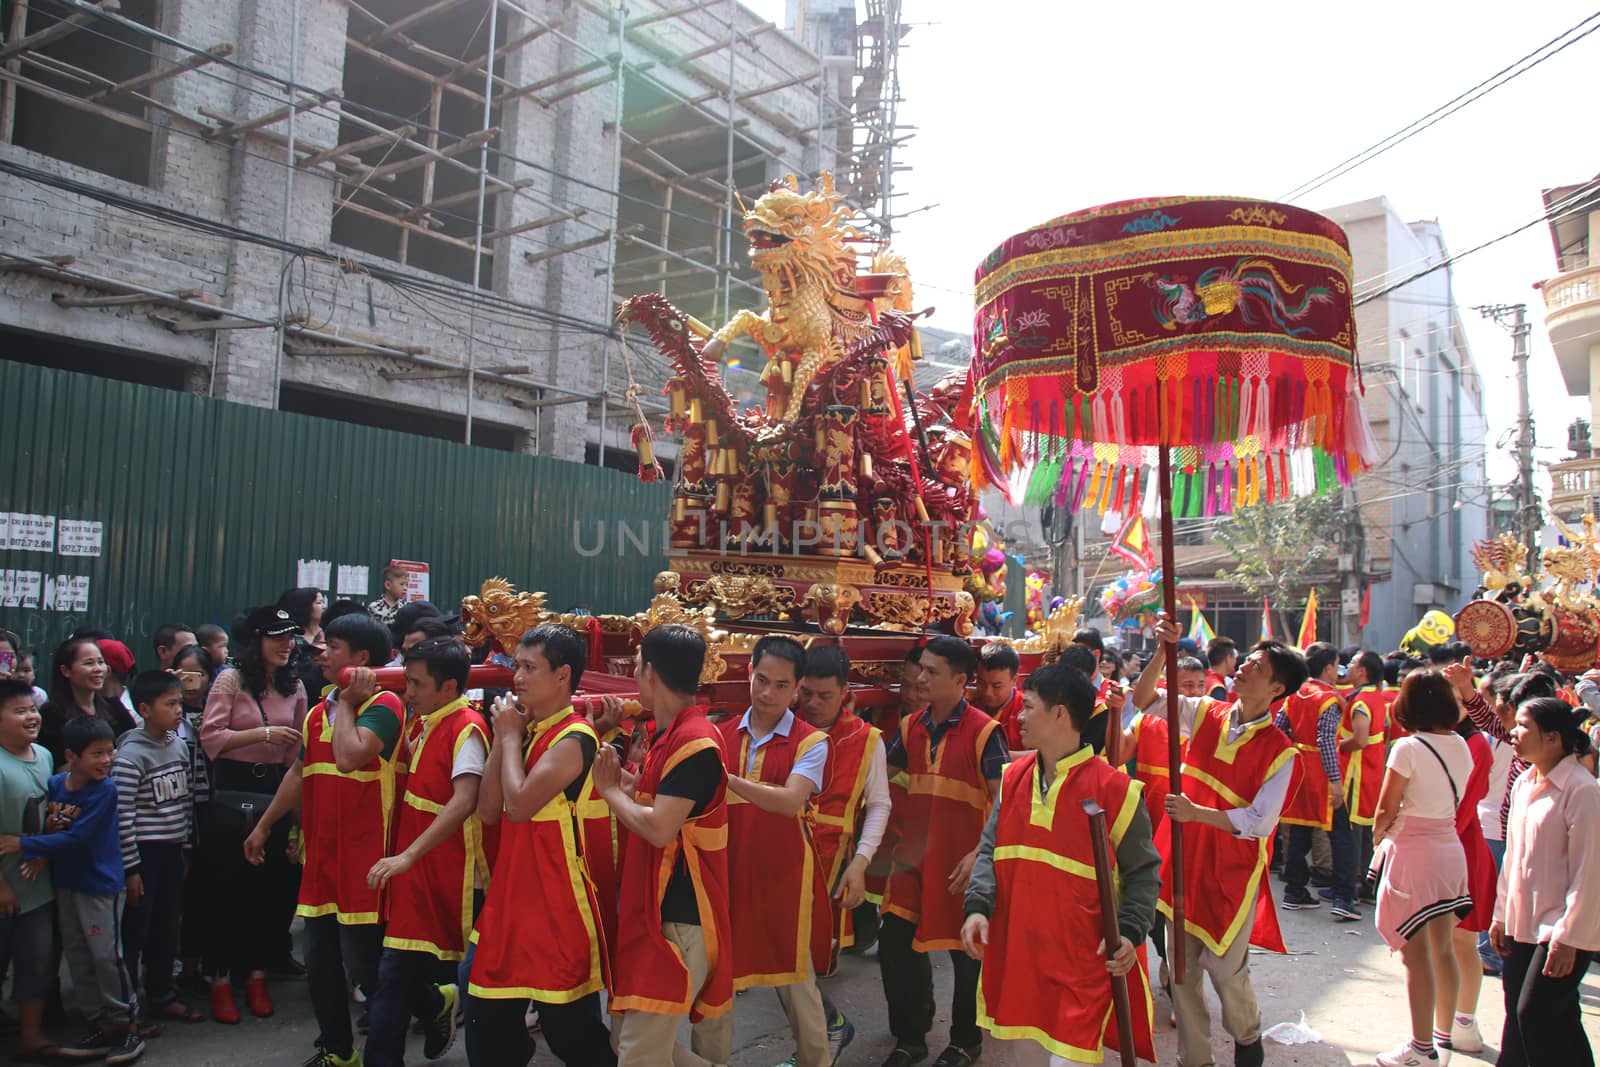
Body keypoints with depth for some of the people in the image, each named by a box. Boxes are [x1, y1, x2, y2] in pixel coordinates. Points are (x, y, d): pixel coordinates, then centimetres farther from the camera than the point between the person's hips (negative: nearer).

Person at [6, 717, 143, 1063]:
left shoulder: (105, 791, -18)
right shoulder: (55, 785, -1)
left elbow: (75, 838, -21)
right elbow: (46, 826, 8)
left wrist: (24, 845, -19)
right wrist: (36, 856, -11)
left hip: (100, 884, -7)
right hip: (65, 883, 7)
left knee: (106, 956, -5)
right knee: (77, 957, 12)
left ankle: (127, 1027, 7)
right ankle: (103, 1027, 23)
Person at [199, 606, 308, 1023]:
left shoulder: (295, 687, 9)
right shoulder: (231, 680, -4)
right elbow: (210, 737, -11)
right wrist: (263, 733, -17)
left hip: (276, 792, 4)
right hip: (232, 793, -4)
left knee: (273, 887, 6)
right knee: (228, 888, 4)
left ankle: (257, 973, 22)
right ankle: (220, 978, 17)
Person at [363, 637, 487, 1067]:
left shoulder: (466, 729, -15)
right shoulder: (420, 723, 10)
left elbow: (464, 802, -27)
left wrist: (408, 855, -31)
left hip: (437, 871, -8)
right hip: (410, 869, 8)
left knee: (394, 976, -3)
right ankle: (437, 1004, 35)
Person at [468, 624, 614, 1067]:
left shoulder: (573, 738, -15)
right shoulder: (527, 730, 9)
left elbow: (518, 806, -24)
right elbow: (488, 811, 5)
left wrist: (511, 736, -11)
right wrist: (502, 738, -2)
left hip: (555, 901, -8)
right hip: (511, 893, 8)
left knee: (571, 1030, 2)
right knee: (491, 1024, 16)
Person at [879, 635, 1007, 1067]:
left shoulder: (984, 732, -13)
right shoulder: (911, 728, 3)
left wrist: (980, 854, -22)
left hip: (961, 864, -5)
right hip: (913, 855, 5)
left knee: (966, 951, 10)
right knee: (894, 942, 6)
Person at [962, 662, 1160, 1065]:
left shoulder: (1113, 788, -11)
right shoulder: (1013, 777, 4)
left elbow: (1143, 872, -3)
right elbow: (990, 850, 7)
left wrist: (1129, 932, -16)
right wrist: (978, 906, -7)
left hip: (1082, 957, -5)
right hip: (1015, 949, 5)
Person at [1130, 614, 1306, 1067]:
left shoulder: (1279, 750, -11)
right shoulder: (1205, 714, -1)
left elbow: (1261, 822, -17)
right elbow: (1143, 700, -4)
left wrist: (1197, 812, -26)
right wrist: (1165, 652, -18)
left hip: (1233, 869, -3)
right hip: (1184, 859, 3)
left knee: (1225, 967, 8)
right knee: (1182, 968, 9)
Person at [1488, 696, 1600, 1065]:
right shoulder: (1525, 783, 8)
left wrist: (1568, 936, -16)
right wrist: (1501, 913, 16)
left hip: (1562, 929, -8)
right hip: (1523, 923, 8)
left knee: (1536, 1017, -7)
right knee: (1518, 1015, 12)